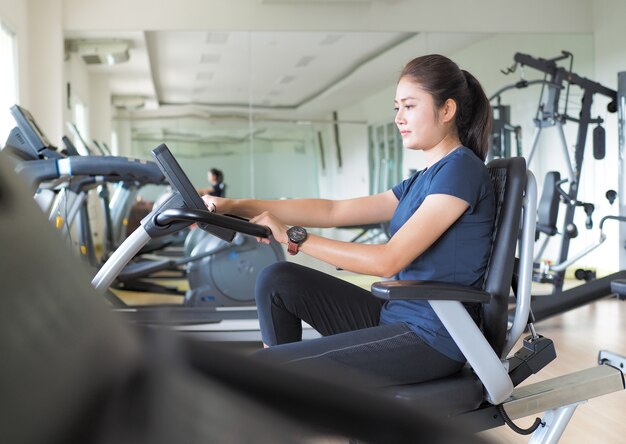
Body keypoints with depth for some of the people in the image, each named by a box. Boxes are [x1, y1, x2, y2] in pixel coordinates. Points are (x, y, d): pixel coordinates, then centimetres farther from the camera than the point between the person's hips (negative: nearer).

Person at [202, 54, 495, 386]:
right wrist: (235, 207, 5)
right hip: (396, 317, 9)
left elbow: (388, 260, -21)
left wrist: (293, 237, -18)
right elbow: (333, 211, 11)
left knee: (262, 370, -11)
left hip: (433, 340, -9)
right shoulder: (422, 180, 15)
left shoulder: (462, 170, -14)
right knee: (277, 281, 4)